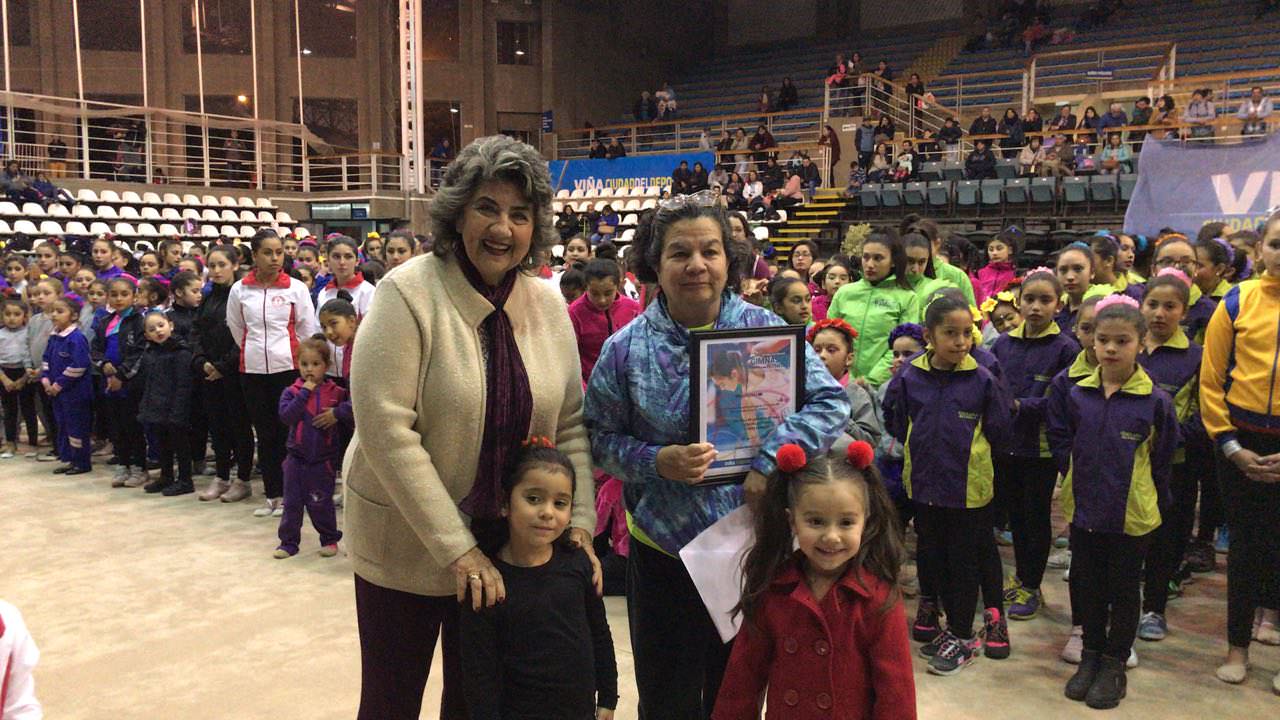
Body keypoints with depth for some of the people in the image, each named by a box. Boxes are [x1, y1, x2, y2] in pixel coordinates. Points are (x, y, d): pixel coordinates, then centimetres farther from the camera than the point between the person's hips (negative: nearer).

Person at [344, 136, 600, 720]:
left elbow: (570, 425, 5)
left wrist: (580, 521, -5)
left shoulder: (547, 303, 0)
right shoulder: (408, 294, -16)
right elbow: (387, 431, -21)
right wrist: (456, 548, -22)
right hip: (406, 542, -4)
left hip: (506, 543, 4)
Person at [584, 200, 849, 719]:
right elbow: (600, 439, -1)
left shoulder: (764, 328, -6)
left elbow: (830, 401, -7)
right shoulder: (626, 349, -6)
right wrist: (656, 462, -20)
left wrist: (773, 460, -20)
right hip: (662, 547, 0)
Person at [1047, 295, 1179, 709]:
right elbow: (1060, 438, 10)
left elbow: (1162, 458, -3)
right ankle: (1091, 655, 32)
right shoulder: (1077, 395, -4)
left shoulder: (1155, 401, -13)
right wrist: (1080, 477, 4)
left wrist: (1156, 502, 1)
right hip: (1084, 511, 3)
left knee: (1124, 591, 11)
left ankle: (1115, 663, 26)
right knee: (1088, 587, 16)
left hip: (1132, 516, -3)